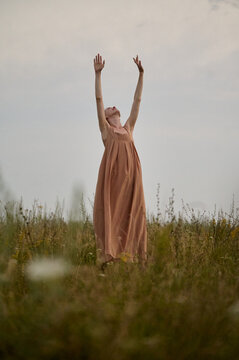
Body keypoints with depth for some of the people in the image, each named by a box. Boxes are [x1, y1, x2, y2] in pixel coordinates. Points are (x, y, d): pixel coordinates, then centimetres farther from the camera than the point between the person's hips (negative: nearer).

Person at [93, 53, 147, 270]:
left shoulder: (128, 128, 27)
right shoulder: (105, 128, 18)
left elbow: (137, 101, 28)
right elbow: (98, 99, 12)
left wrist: (141, 74, 28)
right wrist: (98, 74, 7)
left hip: (131, 173, 4)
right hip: (112, 172, -4)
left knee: (131, 213, -2)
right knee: (110, 212, -8)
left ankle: (131, 256, -3)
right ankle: (108, 256, -10)